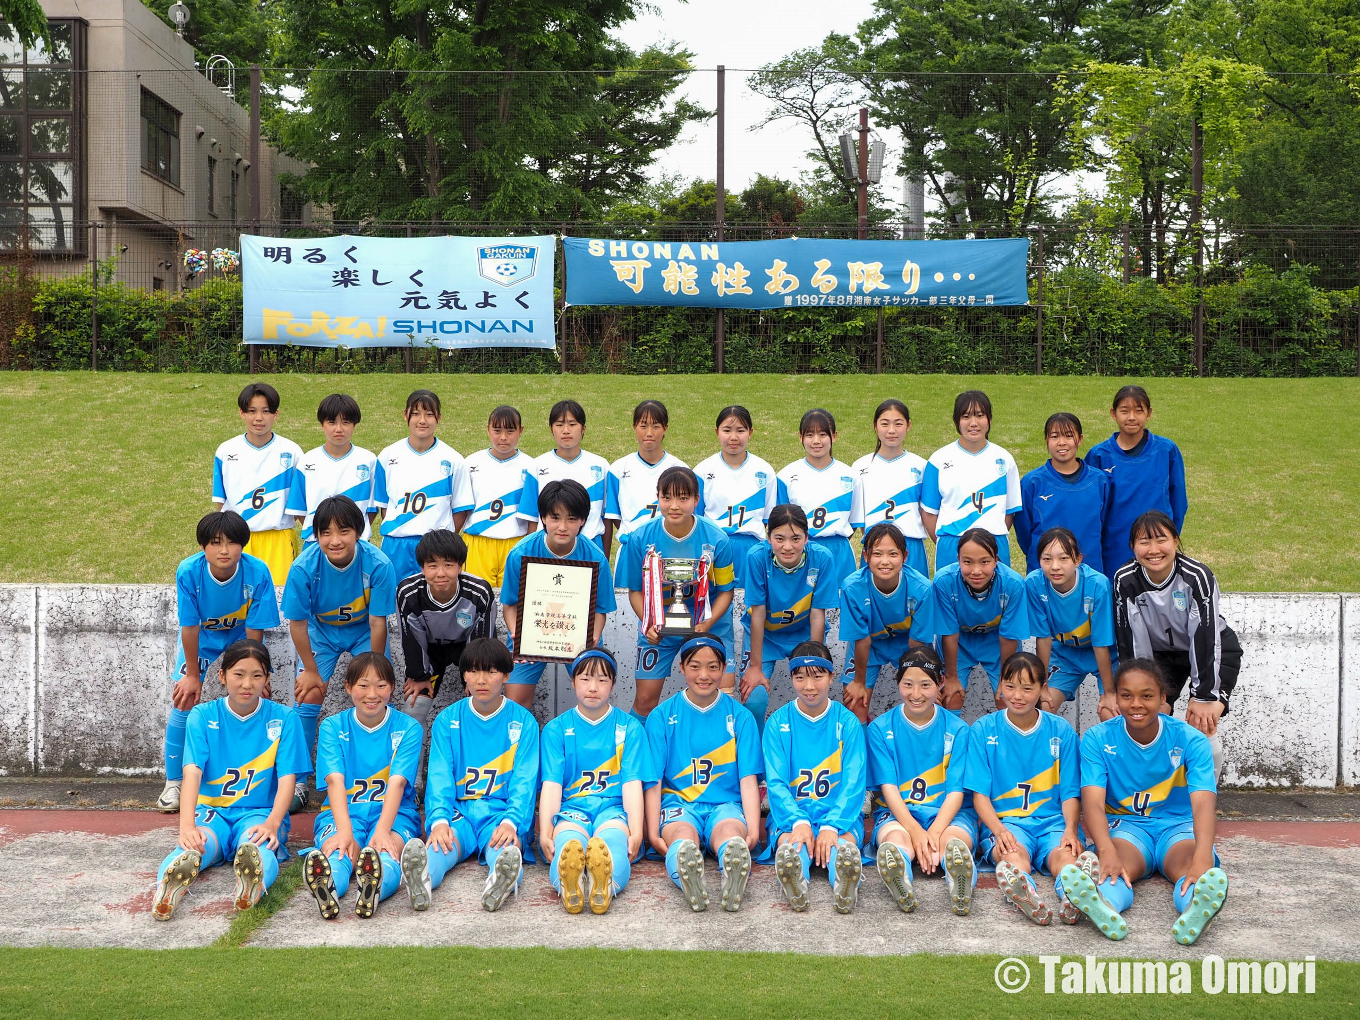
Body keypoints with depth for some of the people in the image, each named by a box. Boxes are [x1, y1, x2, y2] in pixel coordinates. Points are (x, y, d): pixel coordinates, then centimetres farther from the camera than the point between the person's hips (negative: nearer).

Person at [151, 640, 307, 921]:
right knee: (192, 847, -36)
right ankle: (166, 891, -68)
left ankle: (253, 886, -72)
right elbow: (192, 772, -10)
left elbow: (287, 779, -4)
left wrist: (272, 823, -25)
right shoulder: (203, 716, 4)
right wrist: (187, 826, -28)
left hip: (259, 812, -1)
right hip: (212, 810, 1)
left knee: (257, 846, -39)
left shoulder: (283, 719, 3)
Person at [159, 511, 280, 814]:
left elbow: (254, 631, -23)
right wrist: (192, 675, -14)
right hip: (201, 635, 0)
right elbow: (190, 627, -21)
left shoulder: (258, 573, -32)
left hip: (242, 634, 0)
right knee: (183, 701, -8)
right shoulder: (188, 572, -31)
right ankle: (173, 784, 7)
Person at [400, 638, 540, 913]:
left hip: (501, 812, -1)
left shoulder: (523, 722, 6)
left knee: (506, 845, -36)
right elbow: (439, 777, 1)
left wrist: (511, 821, -22)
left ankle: (503, 878, -69)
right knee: (443, 842, -34)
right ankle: (422, 879, -66)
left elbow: (524, 782, -1)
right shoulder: (447, 720, 10)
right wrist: (438, 820, -20)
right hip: (458, 811, 1)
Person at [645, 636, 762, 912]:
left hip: (726, 804, 1)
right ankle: (687, 880, -70)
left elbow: (748, 780, 4)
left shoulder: (740, 716, 10)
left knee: (731, 832, -36)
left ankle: (734, 878, -69)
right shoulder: (662, 715, 8)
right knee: (683, 836, -37)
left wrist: (753, 829, -12)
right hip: (678, 801, -1)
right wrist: (653, 831, -10)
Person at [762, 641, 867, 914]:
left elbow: (853, 783, -1)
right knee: (791, 845, -35)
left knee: (843, 842, -35)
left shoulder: (847, 722, 6)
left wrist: (831, 826, -19)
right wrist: (798, 821, -20)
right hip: (791, 812, 0)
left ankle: (844, 885, -65)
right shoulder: (778, 723, 7)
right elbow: (776, 782, -1)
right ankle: (795, 888, -65)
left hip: (839, 812, 0)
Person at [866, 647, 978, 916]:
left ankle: (959, 882, -67)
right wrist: (914, 830, -20)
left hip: (948, 813, 1)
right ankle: (900, 882, -68)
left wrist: (935, 831, -20)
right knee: (896, 839, -37)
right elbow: (888, 787, -3)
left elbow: (956, 790, -2)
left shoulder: (957, 729, 5)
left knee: (953, 840, -36)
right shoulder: (880, 729, 5)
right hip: (897, 813, 0)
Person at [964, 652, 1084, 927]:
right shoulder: (983, 730, 7)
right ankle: (1025, 896, -69)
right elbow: (980, 793, 3)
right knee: (1013, 856, -37)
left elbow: (1070, 793, 9)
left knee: (1066, 855, -34)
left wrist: (1070, 830, -12)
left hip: (1052, 821, 2)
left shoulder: (1061, 731, 10)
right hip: (1003, 819, -1)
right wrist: (998, 830, -17)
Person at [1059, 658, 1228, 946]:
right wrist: (1107, 851, -40)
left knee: (1190, 863, -36)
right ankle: (1102, 906, -69)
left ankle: (1196, 911, -69)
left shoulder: (1190, 739, -7)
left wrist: (1202, 858, -43)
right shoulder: (1097, 739, -5)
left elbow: (1203, 802, -22)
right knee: (1117, 866, -36)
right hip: (1125, 825, 0)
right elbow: (1093, 801, -18)